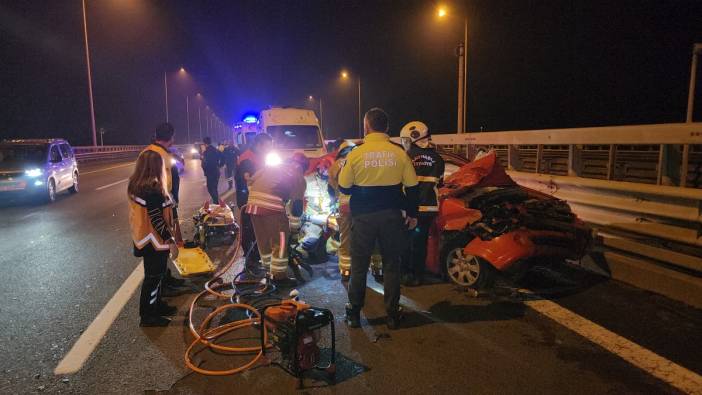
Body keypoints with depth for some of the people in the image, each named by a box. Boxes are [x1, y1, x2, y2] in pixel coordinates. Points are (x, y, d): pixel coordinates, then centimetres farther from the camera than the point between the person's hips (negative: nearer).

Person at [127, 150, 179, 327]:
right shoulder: (152, 189, -25)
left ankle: (157, 305, 37)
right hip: (154, 240, -9)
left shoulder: (136, 185, 4)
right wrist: (171, 241, -19)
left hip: (144, 238, 9)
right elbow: (156, 220, -25)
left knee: (155, 274, 22)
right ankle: (148, 316, 18)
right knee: (153, 276, 4)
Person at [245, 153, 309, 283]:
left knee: (262, 240, 19)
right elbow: (297, 204, 5)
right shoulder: (299, 177, 8)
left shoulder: (271, 167, 26)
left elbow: (252, 181, 22)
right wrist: (294, 226, 14)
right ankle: (279, 275, 11)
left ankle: (269, 269, 33)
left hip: (252, 205, 7)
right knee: (280, 241, 5)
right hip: (271, 208, -7)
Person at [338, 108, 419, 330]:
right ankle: (392, 315, 19)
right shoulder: (399, 153, -3)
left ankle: (354, 314, 21)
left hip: (364, 217, -1)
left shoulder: (356, 154, -8)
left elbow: (343, 187, -2)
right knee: (391, 265, 13)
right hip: (392, 216, 1)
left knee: (359, 266, 11)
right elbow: (411, 187, 1)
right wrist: (412, 214, 12)